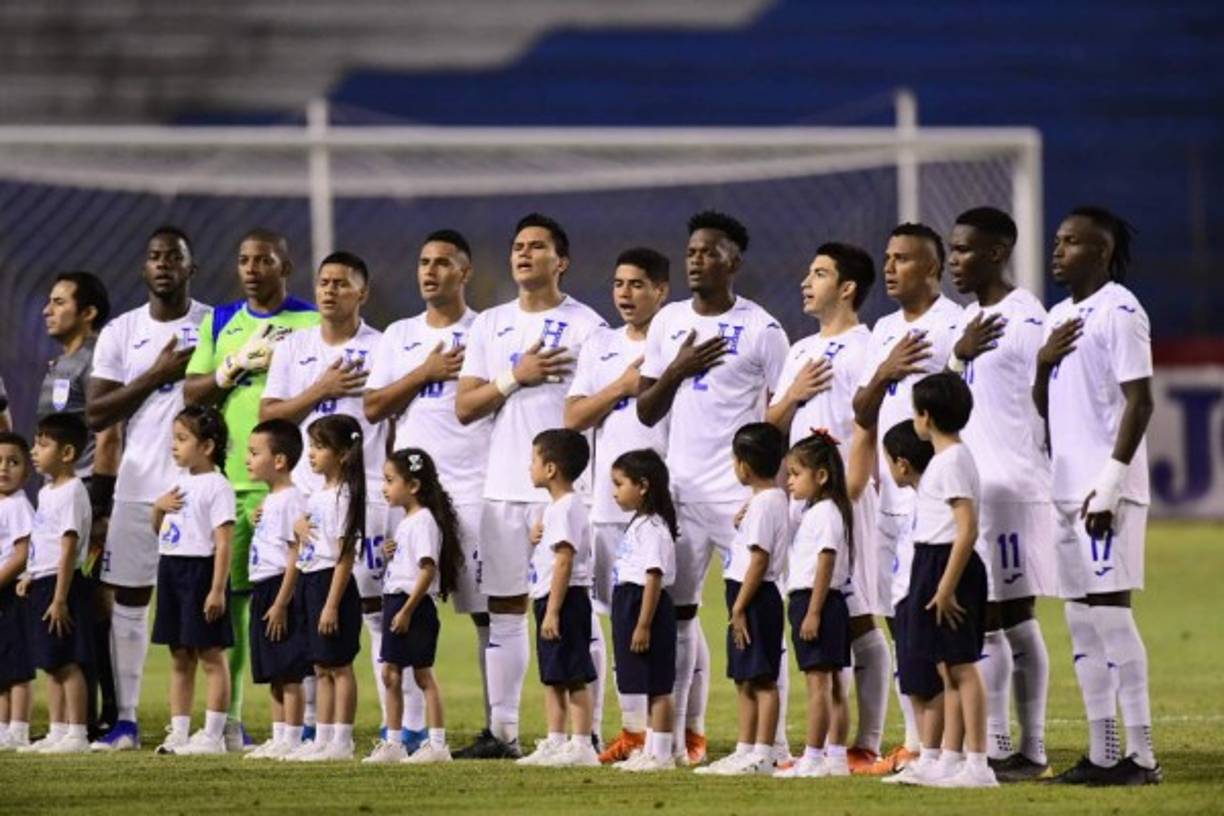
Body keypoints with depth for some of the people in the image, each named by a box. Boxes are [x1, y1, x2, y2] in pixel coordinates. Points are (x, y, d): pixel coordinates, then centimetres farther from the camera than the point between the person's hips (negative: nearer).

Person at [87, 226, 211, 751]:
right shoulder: (120, 333, 8)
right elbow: (96, 414, 1)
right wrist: (156, 376, -10)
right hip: (139, 485, 2)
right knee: (127, 598, 2)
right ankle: (125, 720, 7)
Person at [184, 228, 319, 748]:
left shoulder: (313, 323, 4)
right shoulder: (219, 323, 16)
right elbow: (192, 394, 9)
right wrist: (236, 365, -5)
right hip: (227, 483, 4)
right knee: (228, 596, 4)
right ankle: (226, 720, 10)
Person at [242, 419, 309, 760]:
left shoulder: (290, 499, -14)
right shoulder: (270, 500, 16)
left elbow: (296, 556, -18)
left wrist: (281, 603, -20)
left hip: (282, 589, -10)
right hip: (263, 591, 10)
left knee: (289, 674, -7)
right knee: (274, 676, 12)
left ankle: (291, 741, -6)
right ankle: (278, 739, 17)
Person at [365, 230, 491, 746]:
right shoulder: (398, 337, 15)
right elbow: (373, 407, 7)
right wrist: (425, 373, -4)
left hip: (474, 489, -4)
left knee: (488, 610, -4)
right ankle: (411, 726, 5)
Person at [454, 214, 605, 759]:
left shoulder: (586, 327, -1)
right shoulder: (490, 326, 14)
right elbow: (464, 408, 8)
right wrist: (515, 377, -8)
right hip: (503, 488, 5)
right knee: (504, 607, 6)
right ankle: (501, 731, 11)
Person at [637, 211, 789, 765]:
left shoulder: (761, 329, -2)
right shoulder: (668, 323, 12)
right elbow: (646, 412, 13)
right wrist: (677, 370, -5)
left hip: (742, 492, -5)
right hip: (681, 489, 5)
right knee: (675, 610, 4)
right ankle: (680, 735, 8)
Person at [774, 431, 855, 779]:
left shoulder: (825, 513, -12)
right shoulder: (815, 512, 17)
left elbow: (826, 563, -18)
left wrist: (813, 613, -21)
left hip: (816, 600, -10)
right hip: (807, 602, 10)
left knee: (818, 681, -9)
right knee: (832, 683, 9)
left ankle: (813, 758, -11)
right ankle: (836, 756, 11)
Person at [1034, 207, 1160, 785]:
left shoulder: (1119, 312, -9)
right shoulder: (1058, 317, 18)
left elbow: (1139, 401, -14)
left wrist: (1109, 483, -20)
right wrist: (1044, 362, 1)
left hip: (1107, 491, -9)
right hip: (1068, 490, 9)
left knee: (1110, 612, -10)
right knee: (1082, 621, 8)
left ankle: (1141, 755, -9)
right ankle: (1102, 753, 12)